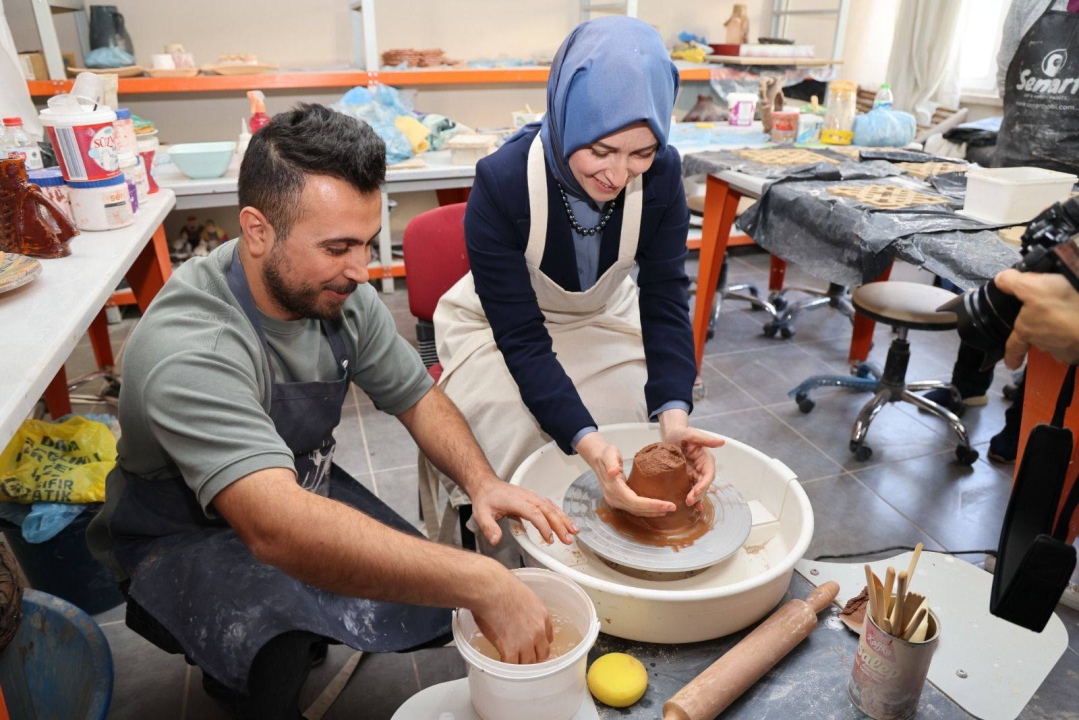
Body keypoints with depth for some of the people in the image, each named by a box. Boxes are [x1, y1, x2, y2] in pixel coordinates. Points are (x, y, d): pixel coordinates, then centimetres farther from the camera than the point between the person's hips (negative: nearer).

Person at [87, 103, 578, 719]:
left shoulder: (338, 294, -14)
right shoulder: (189, 350, -35)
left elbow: (417, 397, -2)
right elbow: (279, 530, -47)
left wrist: (483, 483, -21)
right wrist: (483, 583, -48)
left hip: (301, 490, 6)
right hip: (187, 538, -5)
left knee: (445, 608, -7)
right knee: (274, 657, -35)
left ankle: (305, 633, 18)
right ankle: (239, 667, 2)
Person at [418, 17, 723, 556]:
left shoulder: (661, 173, -22)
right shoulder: (502, 182, -32)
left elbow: (665, 299, -17)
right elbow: (522, 339, -30)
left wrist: (674, 411, -35)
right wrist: (589, 444, -43)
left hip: (605, 319, 4)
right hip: (499, 328, -3)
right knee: (516, 450, -23)